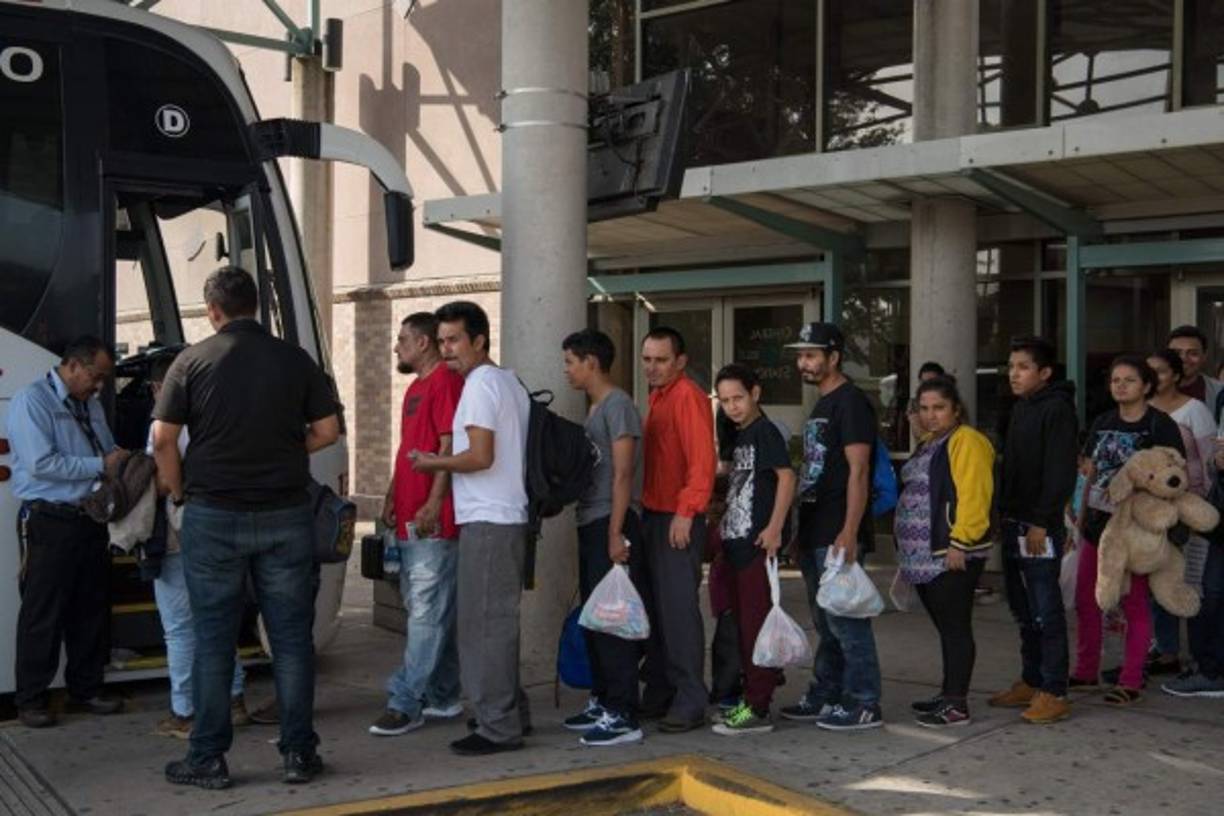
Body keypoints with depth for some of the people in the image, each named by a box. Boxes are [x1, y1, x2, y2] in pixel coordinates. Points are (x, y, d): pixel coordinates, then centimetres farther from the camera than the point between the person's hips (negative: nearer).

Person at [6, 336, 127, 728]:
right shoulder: (31, 401, -10)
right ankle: (30, 700, 10)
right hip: (49, 522, -8)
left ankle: (86, 689, 24)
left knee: (92, 609, 13)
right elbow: (41, 464, -20)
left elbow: (108, 451, 24)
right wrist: (101, 465, -17)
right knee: (42, 615, 0)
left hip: (90, 519, 8)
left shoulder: (90, 404, 14)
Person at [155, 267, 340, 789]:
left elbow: (163, 438, -6)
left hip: (213, 516, -1)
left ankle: (208, 760, 11)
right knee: (291, 637, 7)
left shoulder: (193, 361, -2)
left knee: (213, 639, 6)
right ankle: (298, 755, 10)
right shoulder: (295, 360, 2)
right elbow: (327, 430, 2)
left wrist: (180, 492, 9)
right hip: (286, 515, 1)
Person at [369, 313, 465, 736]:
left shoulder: (447, 382, -10)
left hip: (434, 521, -11)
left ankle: (406, 704, -5)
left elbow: (450, 447, -17)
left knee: (427, 614, -7)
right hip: (411, 519, 11)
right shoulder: (416, 388, 21)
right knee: (430, 613, 14)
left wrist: (433, 503, -21)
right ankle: (442, 698, 22)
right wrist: (393, 494, 19)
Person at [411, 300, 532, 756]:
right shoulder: (510, 383, 18)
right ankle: (511, 713, 22)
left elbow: (480, 457, -20)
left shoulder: (479, 384, -12)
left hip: (487, 522, -10)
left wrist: (434, 463, -5)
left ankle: (498, 726, -2)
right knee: (500, 620, 15)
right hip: (511, 517, 10)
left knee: (483, 623, -6)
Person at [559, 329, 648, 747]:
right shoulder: (594, 409, 18)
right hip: (590, 525, 10)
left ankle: (623, 716, -7)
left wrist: (615, 533, -21)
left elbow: (623, 473, -17)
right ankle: (602, 701, 24)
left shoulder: (617, 405, -11)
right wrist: (597, 531, 18)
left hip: (611, 525, -10)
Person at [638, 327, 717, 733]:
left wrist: (686, 513, -23)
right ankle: (658, 693, 21)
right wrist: (647, 512, 15)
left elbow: (702, 460, -20)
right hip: (653, 516, 9)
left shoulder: (687, 397, -11)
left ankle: (691, 703, -2)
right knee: (655, 606, 13)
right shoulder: (658, 397, 18)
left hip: (678, 520, -9)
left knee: (679, 607, -7)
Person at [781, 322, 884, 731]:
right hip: (815, 535, 10)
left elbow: (858, 472, -17)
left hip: (838, 536, -10)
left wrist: (849, 533, -23)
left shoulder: (851, 403, -10)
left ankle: (863, 704, 0)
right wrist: (803, 531, 20)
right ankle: (824, 697, 24)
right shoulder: (820, 406, 19)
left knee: (846, 620, -6)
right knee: (825, 622, 15)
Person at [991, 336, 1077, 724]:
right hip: (1014, 524, 9)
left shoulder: (1057, 410, -11)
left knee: (1046, 611, -5)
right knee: (1023, 609, 15)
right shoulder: (1020, 409, 16)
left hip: (1040, 526, -9)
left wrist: (1042, 523, -20)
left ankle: (1054, 693, 0)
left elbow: (1061, 473, -17)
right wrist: (1006, 515, 14)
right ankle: (1030, 682, 25)